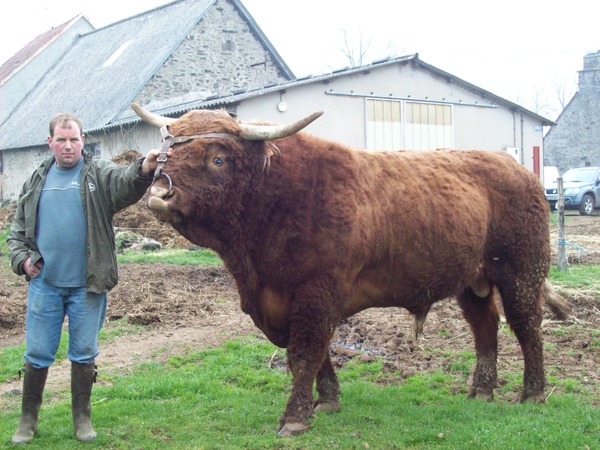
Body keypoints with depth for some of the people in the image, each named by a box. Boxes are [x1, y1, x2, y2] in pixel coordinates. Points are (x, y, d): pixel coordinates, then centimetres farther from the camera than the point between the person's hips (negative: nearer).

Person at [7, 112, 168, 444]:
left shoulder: (100, 174, -1)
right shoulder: (37, 180, 10)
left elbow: (126, 182, -24)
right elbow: (18, 229, 16)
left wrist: (143, 169, -46)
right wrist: (21, 257, -2)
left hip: (88, 285, -2)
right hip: (43, 283, 2)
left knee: (84, 354, 9)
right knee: (37, 354, 9)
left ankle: (82, 418, 25)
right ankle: (28, 419, 26)